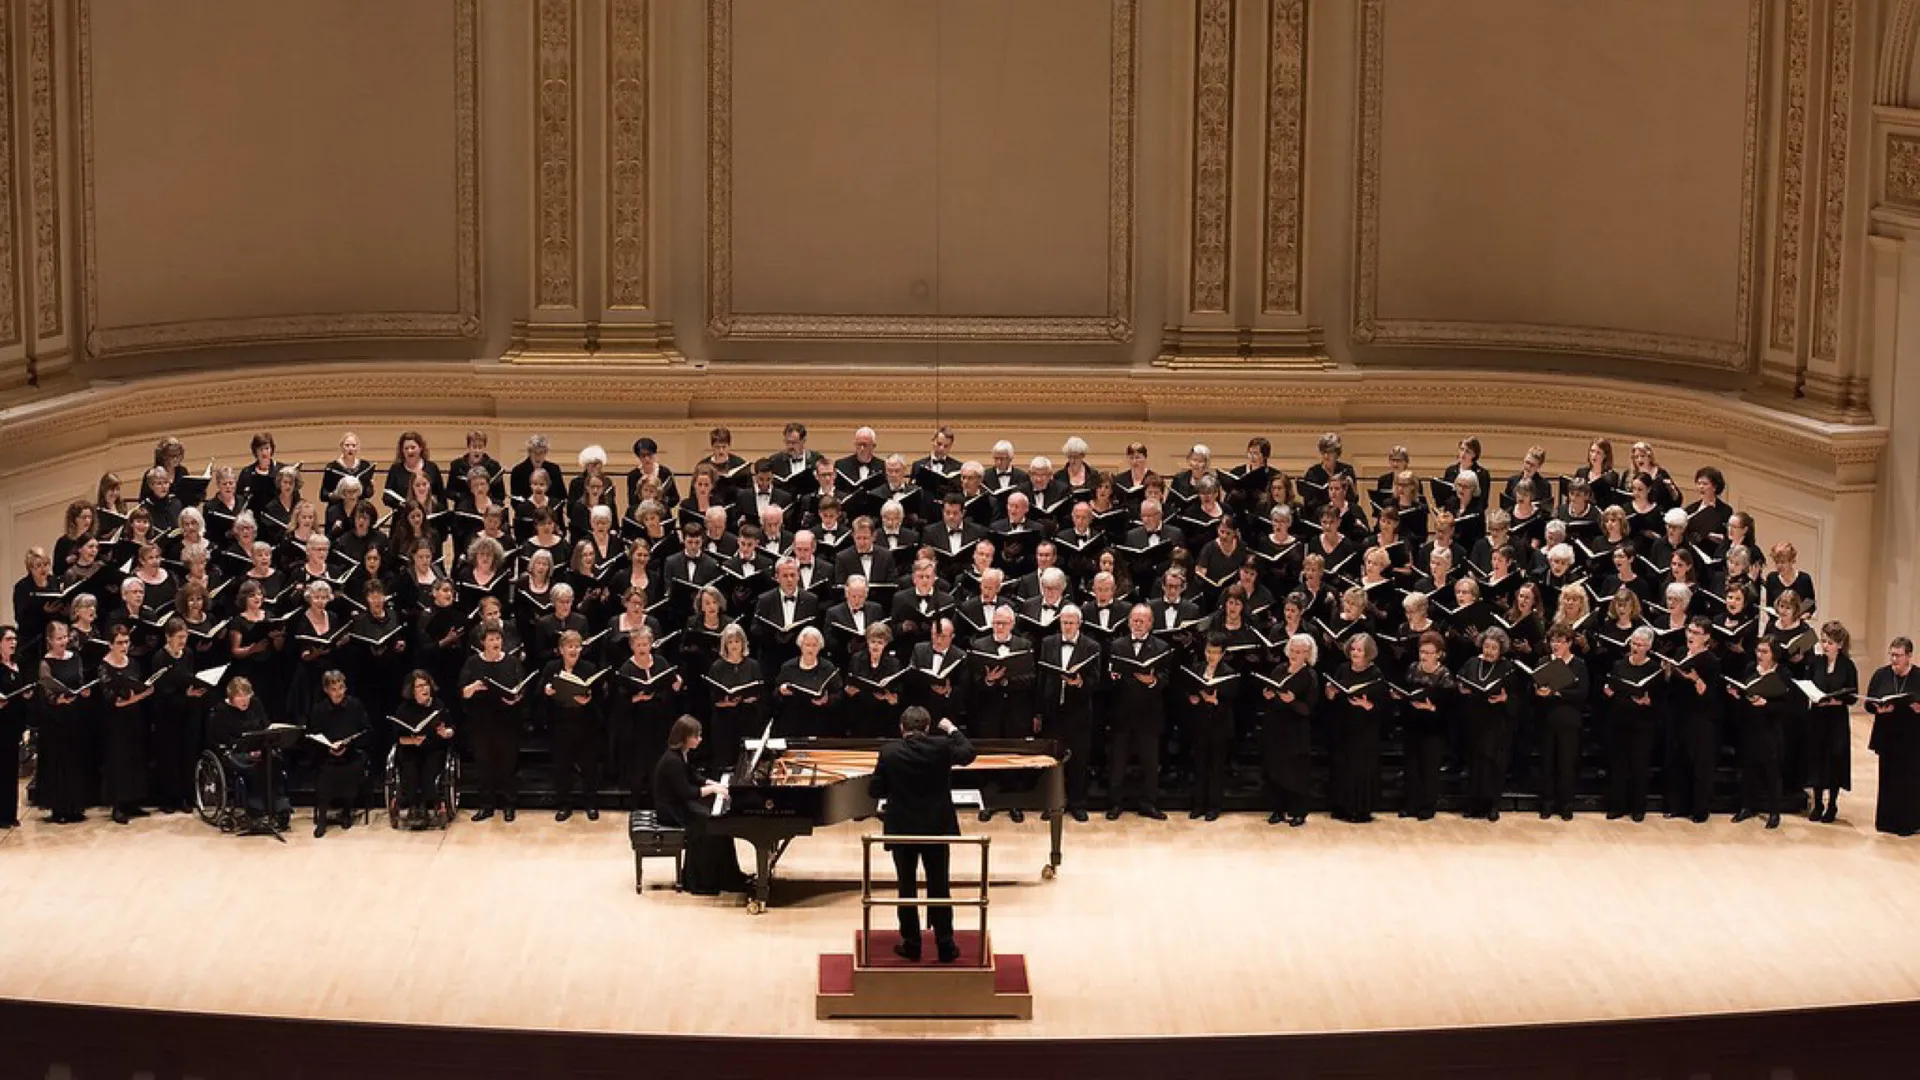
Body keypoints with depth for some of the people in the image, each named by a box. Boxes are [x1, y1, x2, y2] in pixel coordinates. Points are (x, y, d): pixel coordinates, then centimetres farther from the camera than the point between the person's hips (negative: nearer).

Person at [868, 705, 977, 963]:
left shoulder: (889, 752, -11)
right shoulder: (941, 746, -10)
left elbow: (874, 790, -6)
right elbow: (968, 754, 9)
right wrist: (953, 730, 23)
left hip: (901, 830, -1)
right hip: (937, 828, 1)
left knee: (907, 887, 11)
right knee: (939, 887, 10)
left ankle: (911, 945, 15)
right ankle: (945, 947, 13)